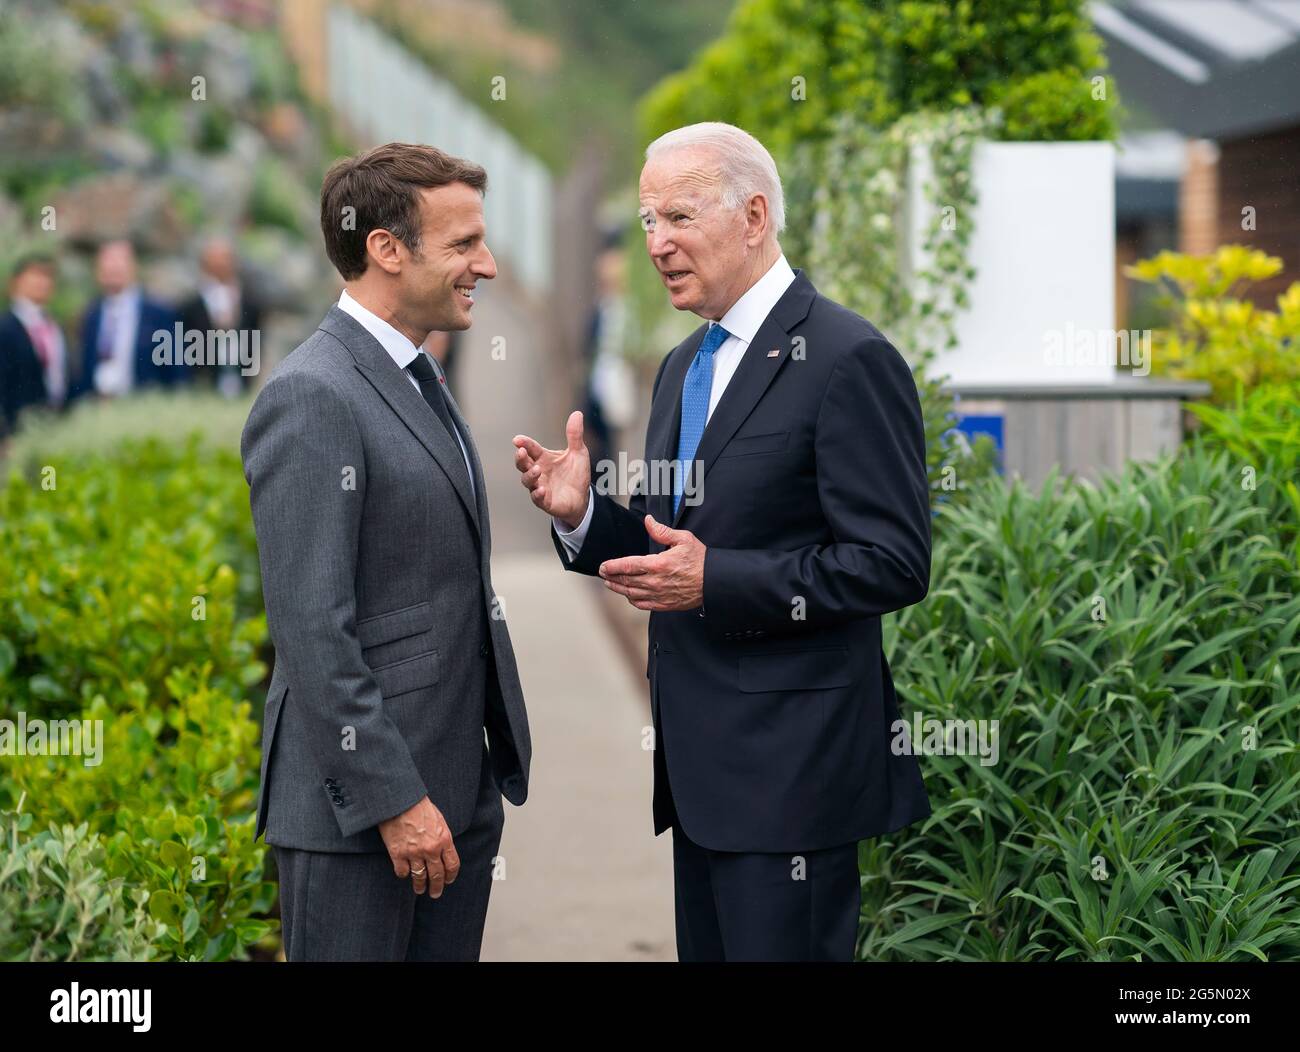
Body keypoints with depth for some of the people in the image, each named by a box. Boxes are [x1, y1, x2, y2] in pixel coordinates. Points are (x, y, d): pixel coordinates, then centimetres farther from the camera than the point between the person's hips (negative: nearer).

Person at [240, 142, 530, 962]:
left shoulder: (418, 380, 15)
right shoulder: (312, 398, -15)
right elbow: (312, 631, -20)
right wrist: (392, 799, -21)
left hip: (461, 791, 9)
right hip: (358, 802, -9)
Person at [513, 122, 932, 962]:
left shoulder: (848, 360, -13)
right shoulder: (685, 366, 16)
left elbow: (893, 566, -17)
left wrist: (714, 580, -21)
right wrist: (581, 513, 0)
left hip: (790, 763, -9)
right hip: (701, 765, 9)